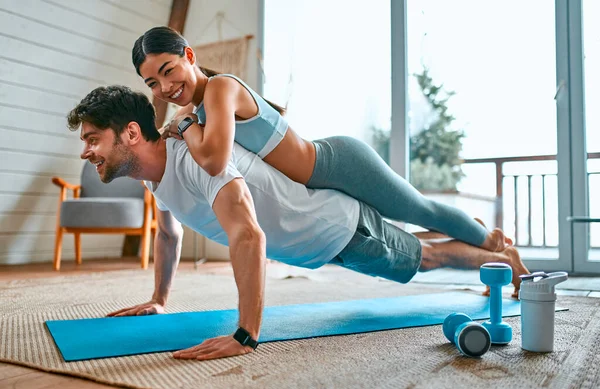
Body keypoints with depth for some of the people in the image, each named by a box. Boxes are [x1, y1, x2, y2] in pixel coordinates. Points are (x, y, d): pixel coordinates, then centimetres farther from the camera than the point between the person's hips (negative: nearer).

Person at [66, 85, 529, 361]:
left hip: (344, 227, -8)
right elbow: (169, 233, 15)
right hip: (321, 239, 8)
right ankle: (496, 256, 56)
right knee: (421, 260, 29)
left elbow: (249, 236, -50)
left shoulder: (196, 158, -37)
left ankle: (503, 255, 45)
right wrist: (159, 300, 18)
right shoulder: (158, 174, -5)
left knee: (427, 257, 15)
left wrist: (245, 337, -49)